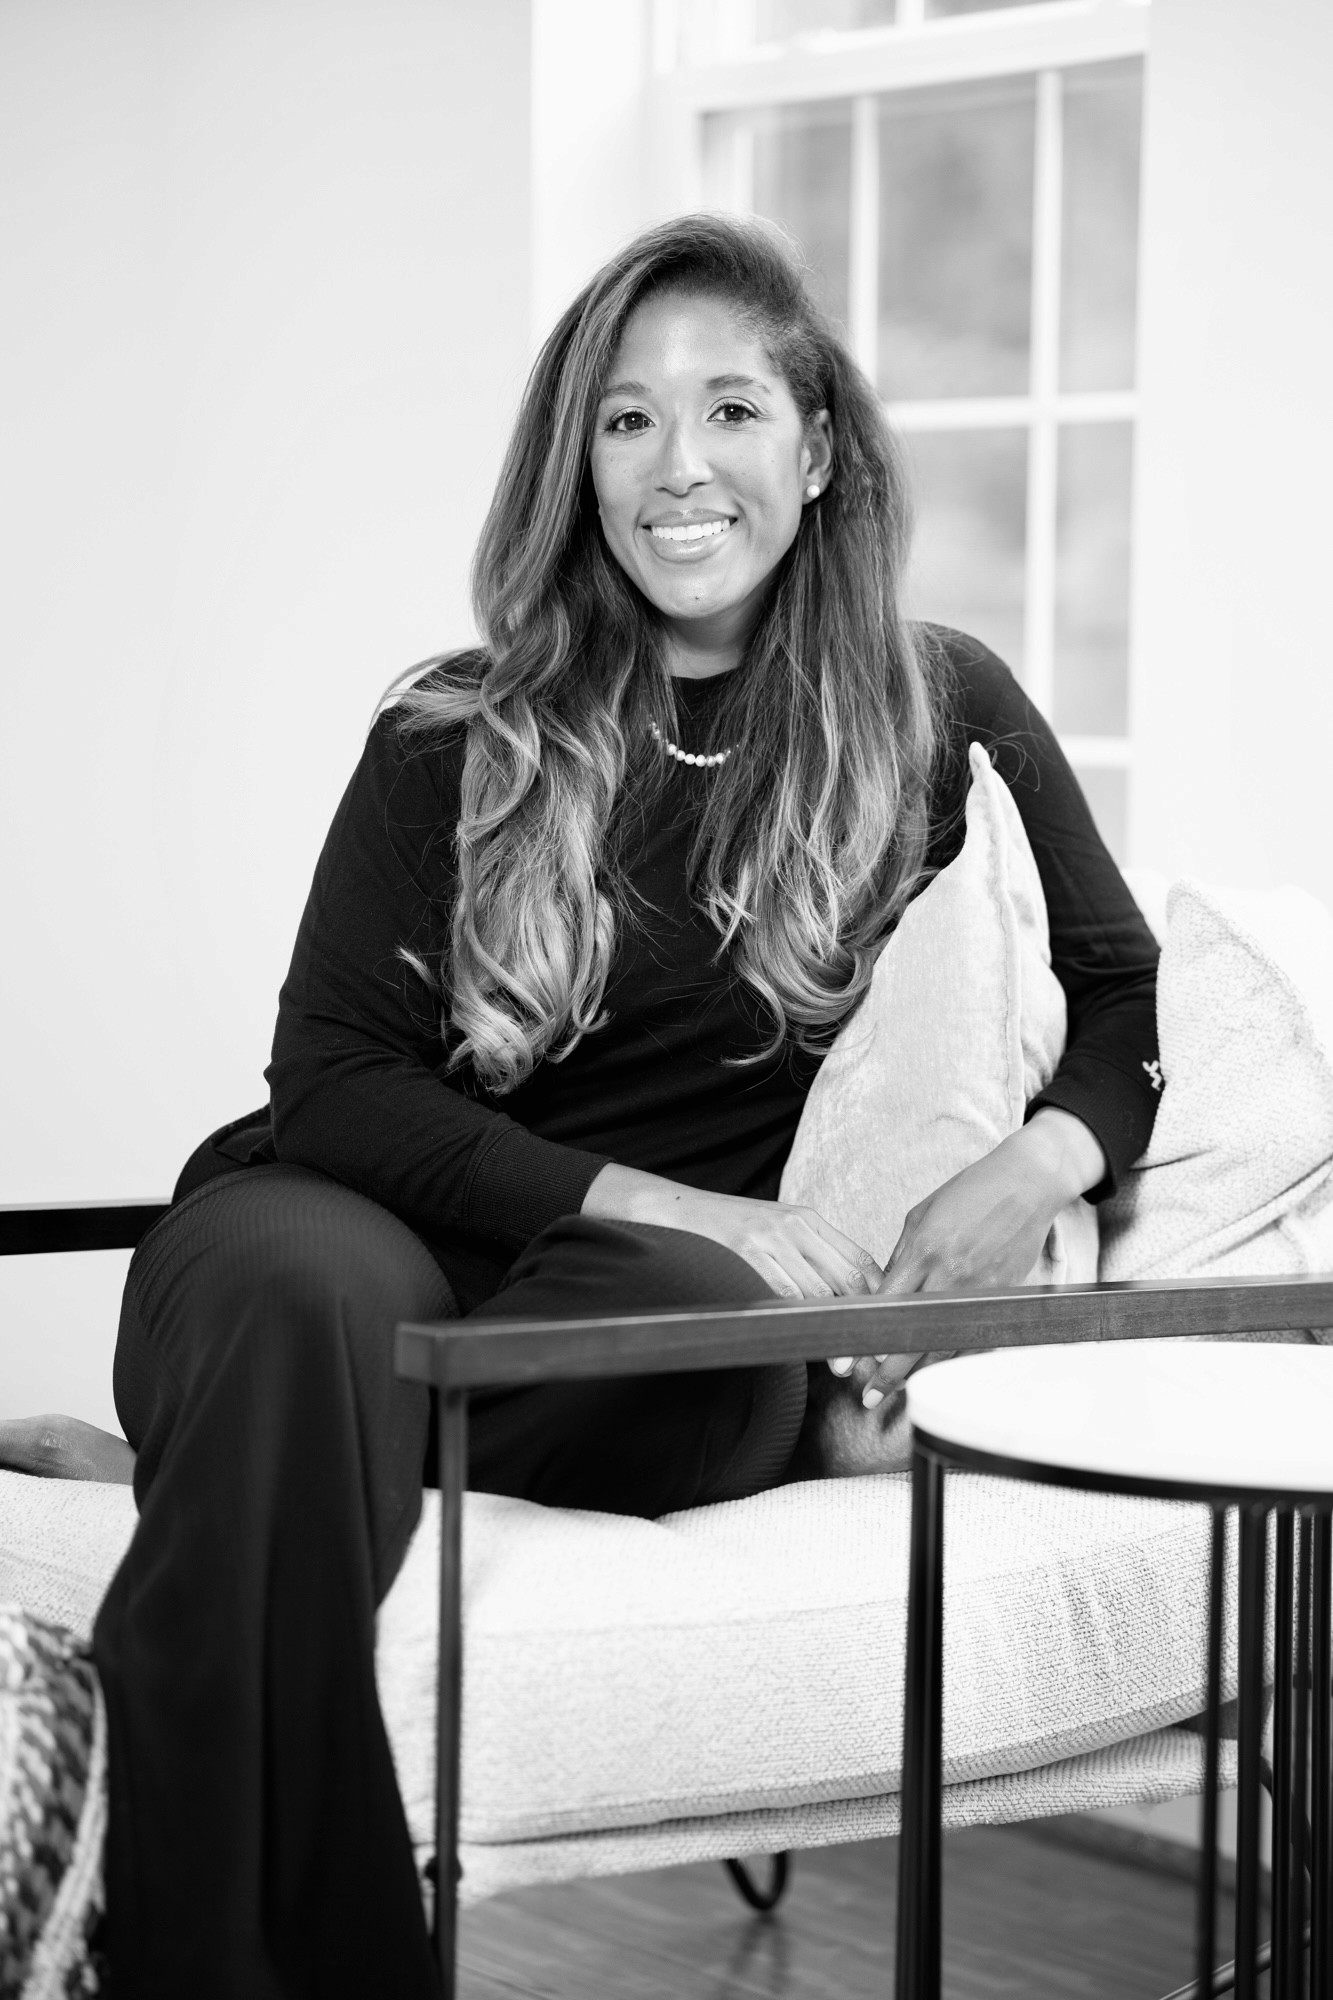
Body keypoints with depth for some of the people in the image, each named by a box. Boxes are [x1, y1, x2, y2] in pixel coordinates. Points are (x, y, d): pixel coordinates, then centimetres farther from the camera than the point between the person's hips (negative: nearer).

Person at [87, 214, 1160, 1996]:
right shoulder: (456, 742, 8)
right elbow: (333, 1085, 1)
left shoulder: (938, 715, 12)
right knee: (299, 1288, -37)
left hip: (690, 1291, 1)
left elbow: (1129, 997, 16)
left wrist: (1033, 1173, -7)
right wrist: (668, 1205, -12)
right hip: (391, 1225, 0)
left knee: (701, 1323, -36)